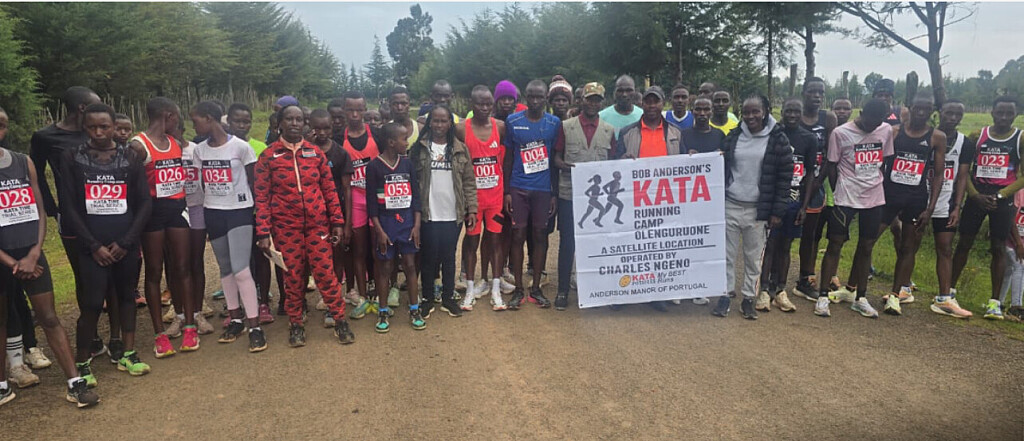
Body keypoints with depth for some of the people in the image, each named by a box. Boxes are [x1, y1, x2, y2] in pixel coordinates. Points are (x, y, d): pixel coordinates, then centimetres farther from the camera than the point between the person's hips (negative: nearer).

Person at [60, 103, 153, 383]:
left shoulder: (131, 157, 4)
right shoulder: (73, 158, 1)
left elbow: (145, 202, 2)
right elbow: (69, 207, -1)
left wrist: (125, 242, -6)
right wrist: (94, 245, -8)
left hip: (125, 244, 2)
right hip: (92, 245, -2)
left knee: (126, 295, 10)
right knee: (93, 303, -7)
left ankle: (127, 354, 20)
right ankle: (82, 362, 7)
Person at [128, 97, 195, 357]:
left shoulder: (176, 142, 11)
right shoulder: (139, 145, -10)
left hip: (177, 207, 5)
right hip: (153, 210, -5)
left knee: (182, 267, 6)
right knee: (154, 272, 3)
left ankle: (189, 326, 12)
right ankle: (160, 333, 9)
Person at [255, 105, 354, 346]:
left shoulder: (315, 153, 4)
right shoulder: (268, 156, -1)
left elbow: (329, 189, 7)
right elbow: (261, 197, -2)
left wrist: (337, 221, 3)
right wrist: (263, 232, -7)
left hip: (317, 223, 1)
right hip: (285, 226, -1)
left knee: (325, 272, 1)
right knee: (292, 276, 7)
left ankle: (340, 320, 13)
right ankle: (296, 324, 22)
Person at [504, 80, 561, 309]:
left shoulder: (555, 123, 3)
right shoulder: (513, 122, 2)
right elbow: (508, 158, 5)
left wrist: (555, 193, 4)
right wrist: (506, 191, 1)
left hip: (544, 189, 1)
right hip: (518, 188, -1)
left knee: (540, 235, 5)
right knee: (518, 235, 0)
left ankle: (536, 288, 16)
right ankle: (518, 290, 10)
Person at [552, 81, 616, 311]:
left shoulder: (609, 130, 10)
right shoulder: (566, 126, 3)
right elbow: (556, 156, 5)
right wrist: (563, 165, -16)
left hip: (598, 195, 2)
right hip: (569, 194, -2)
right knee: (567, 242, 2)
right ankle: (562, 290, 12)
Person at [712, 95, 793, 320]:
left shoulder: (778, 140, -3)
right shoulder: (733, 137, 5)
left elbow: (785, 177, -3)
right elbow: (722, 169, 11)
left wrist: (777, 211, -5)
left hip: (758, 210, -2)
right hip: (730, 206, 2)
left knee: (754, 257, 7)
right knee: (727, 255, 7)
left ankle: (748, 298, 20)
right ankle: (725, 296, 18)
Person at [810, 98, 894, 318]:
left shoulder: (886, 130, 4)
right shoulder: (840, 133, -9)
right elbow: (831, 166, -3)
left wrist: (879, 183, 11)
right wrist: (840, 190, -6)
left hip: (874, 197, 4)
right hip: (846, 198, -4)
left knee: (866, 247, 9)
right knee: (835, 244, -3)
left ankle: (861, 298, 19)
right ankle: (823, 296, 4)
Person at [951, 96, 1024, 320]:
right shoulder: (978, 135, 3)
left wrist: (999, 195, -14)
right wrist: (975, 195, -9)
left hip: (1002, 200, -1)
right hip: (976, 197, 1)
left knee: (998, 249, 3)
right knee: (964, 243, 7)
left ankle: (995, 301, 10)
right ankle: (950, 289, 18)